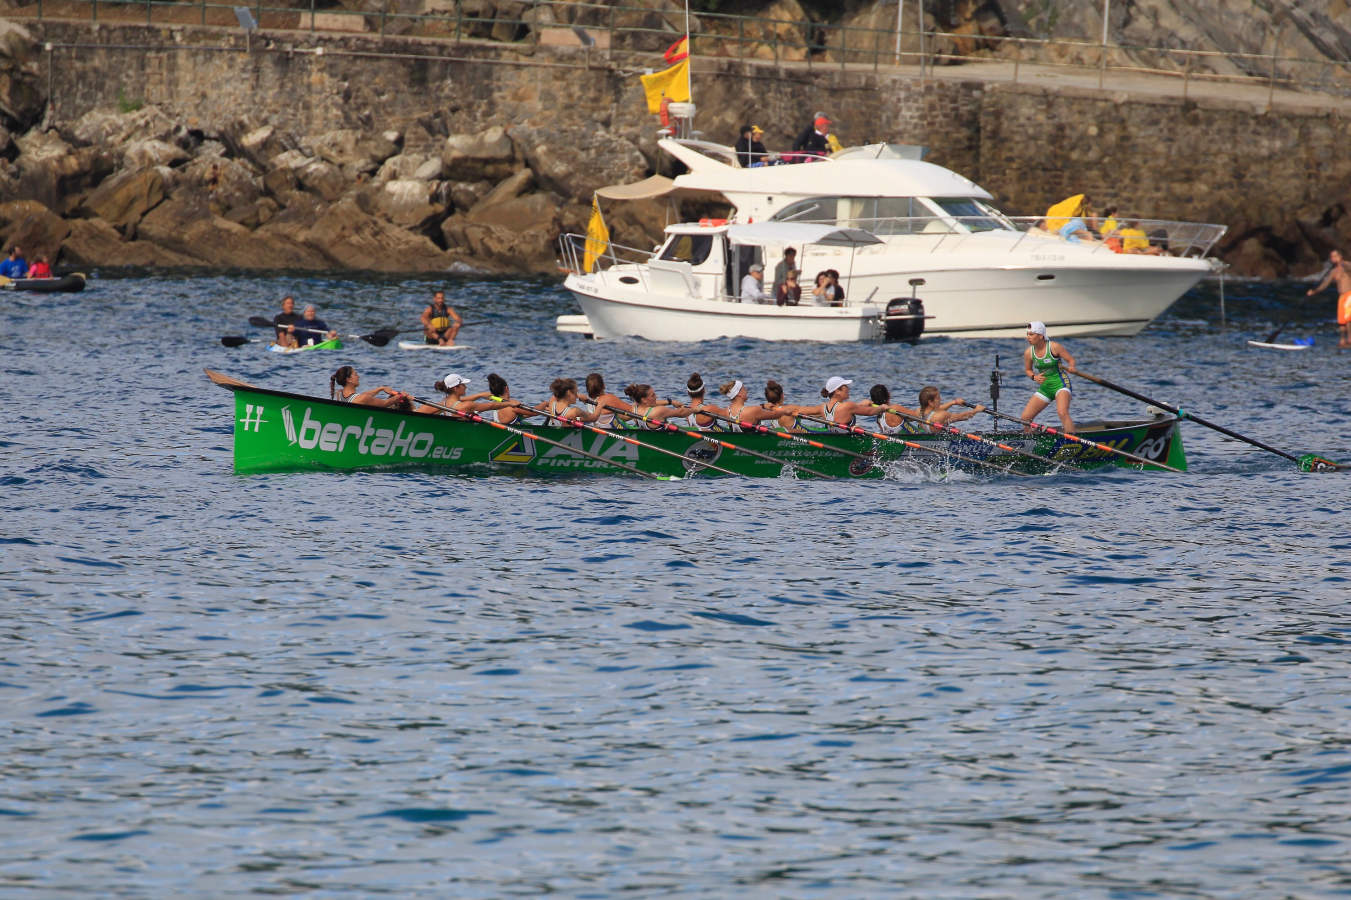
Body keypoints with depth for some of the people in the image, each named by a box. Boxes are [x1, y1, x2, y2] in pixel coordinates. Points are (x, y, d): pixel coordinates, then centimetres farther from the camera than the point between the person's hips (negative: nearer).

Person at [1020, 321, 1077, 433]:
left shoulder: (1054, 347, -13)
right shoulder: (1028, 352, -1)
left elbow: (1071, 360, -6)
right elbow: (1028, 370, 15)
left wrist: (1071, 368, -29)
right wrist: (1034, 377, -7)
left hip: (1060, 385, -6)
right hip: (1044, 388, 6)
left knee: (1062, 413, -30)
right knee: (1025, 418, 2)